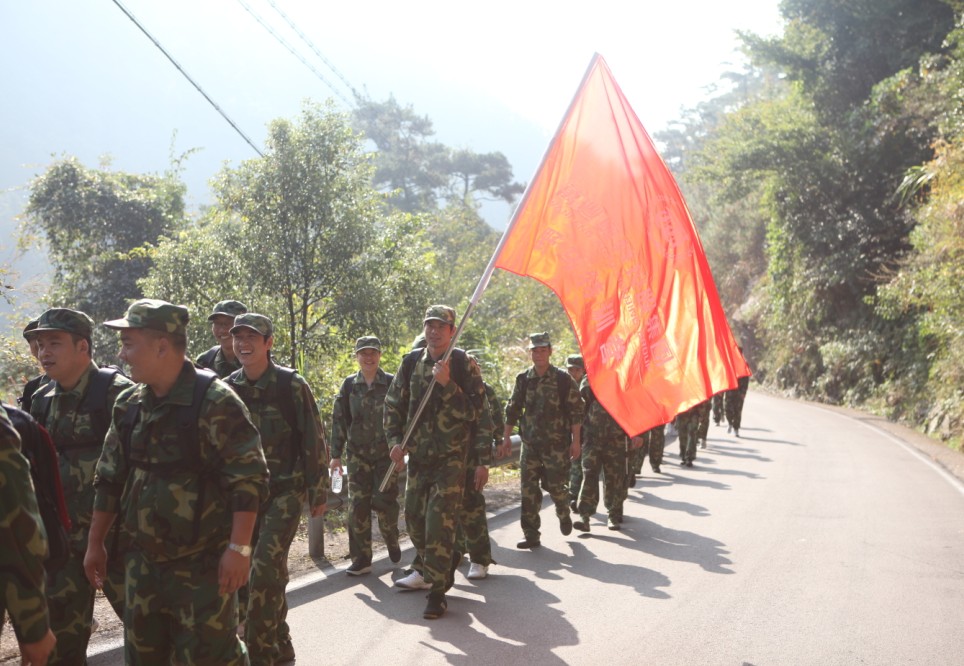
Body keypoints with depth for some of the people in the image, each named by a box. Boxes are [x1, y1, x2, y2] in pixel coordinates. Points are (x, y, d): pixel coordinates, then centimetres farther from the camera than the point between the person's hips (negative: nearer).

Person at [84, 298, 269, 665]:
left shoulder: (214, 400, -16)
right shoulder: (128, 405, 5)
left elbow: (249, 477, -19)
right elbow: (110, 479, 14)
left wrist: (239, 548, -22)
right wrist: (95, 543, 14)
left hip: (203, 562, -7)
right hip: (144, 562, 7)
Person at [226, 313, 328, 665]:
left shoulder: (291, 384, -10)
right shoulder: (229, 387, 3)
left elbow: (313, 440, -7)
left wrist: (318, 492, -6)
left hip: (286, 490, -5)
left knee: (266, 568, -15)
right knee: (255, 571, 9)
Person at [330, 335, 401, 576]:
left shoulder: (392, 383, -2)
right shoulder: (349, 385, 4)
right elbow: (339, 420, 6)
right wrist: (336, 454, 2)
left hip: (387, 453, -2)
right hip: (358, 455, 2)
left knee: (384, 501, -5)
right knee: (358, 505, -1)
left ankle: (391, 540, 26)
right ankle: (361, 559, 7)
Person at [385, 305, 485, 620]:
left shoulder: (463, 364, -5)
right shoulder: (411, 362, 7)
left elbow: (473, 411, -12)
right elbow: (393, 404, 12)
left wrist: (446, 384, -22)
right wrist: (395, 439, 0)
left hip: (450, 457, -5)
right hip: (417, 455, 5)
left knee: (439, 522, -11)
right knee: (414, 519, 14)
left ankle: (437, 591, -3)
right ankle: (438, 564, 39)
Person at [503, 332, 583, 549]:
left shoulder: (563, 379, -5)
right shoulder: (523, 379, 6)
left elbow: (575, 411, -4)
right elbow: (512, 410, 11)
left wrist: (575, 441, -7)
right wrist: (505, 438, 8)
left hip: (556, 444, -3)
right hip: (530, 444, 3)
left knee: (555, 486, 2)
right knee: (529, 490, 0)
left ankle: (564, 516, 34)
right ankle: (531, 535, 6)